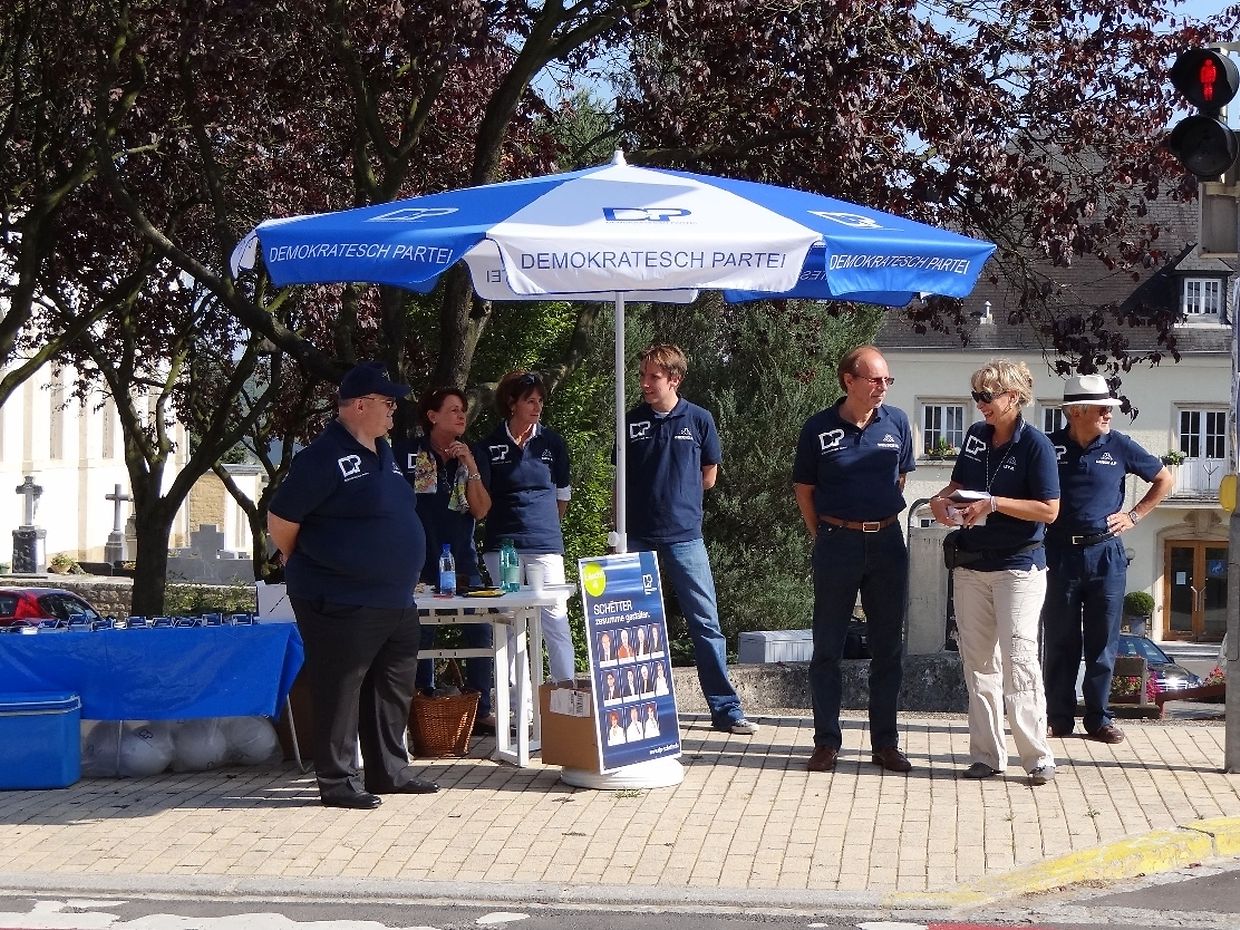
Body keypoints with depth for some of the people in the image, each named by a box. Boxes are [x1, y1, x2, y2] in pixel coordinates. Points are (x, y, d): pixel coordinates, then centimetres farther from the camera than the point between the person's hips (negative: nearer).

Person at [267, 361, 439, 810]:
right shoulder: (325, 457, -15)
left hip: (395, 600, 9)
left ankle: (390, 771, 26)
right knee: (340, 692, -2)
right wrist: (307, 566, 2)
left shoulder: (381, 452, 14)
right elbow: (280, 520, -12)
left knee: (393, 689, 15)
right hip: (342, 603, -9)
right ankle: (337, 782, 4)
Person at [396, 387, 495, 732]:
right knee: (421, 638, 2)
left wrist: (470, 466, -11)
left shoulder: (470, 455, 9)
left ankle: (481, 710, 7)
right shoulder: (407, 454, -3)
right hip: (420, 564, -3)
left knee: (480, 632, -1)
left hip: (463, 561, 3)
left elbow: (480, 510, 0)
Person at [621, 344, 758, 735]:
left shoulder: (698, 420, 0)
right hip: (638, 539, 1)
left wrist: (676, 496, 6)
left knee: (706, 622, -1)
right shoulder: (632, 421, 4)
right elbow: (621, 480, 10)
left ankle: (726, 709, 4)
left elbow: (708, 477, 10)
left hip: (684, 537, -1)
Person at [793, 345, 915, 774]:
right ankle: (826, 742, 11)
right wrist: (823, 537, 2)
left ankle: (885, 743, 15)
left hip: (887, 542, 3)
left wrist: (883, 524, 14)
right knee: (827, 649, 3)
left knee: (888, 648, 7)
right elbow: (804, 489, 4)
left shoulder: (896, 422, 3)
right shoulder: (820, 428, -5)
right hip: (837, 542, -2)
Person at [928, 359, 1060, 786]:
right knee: (978, 662, 7)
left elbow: (1049, 510, -14)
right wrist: (941, 499, 2)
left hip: (1019, 566, -7)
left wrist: (994, 503, -20)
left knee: (1018, 658, -11)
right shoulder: (976, 436, 9)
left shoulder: (1035, 444, -10)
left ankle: (1038, 758, -7)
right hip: (972, 565, 7)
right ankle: (986, 755, 13)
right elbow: (959, 483, 24)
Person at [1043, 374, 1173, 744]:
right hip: (1060, 555, -1)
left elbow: (1164, 480, 15)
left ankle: (1098, 719, 12)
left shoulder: (1120, 447, 2)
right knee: (1060, 642, 4)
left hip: (1106, 555, 1)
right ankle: (1059, 719, 12)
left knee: (1103, 643, 4)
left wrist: (1134, 515, 7)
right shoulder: (1050, 447, -1)